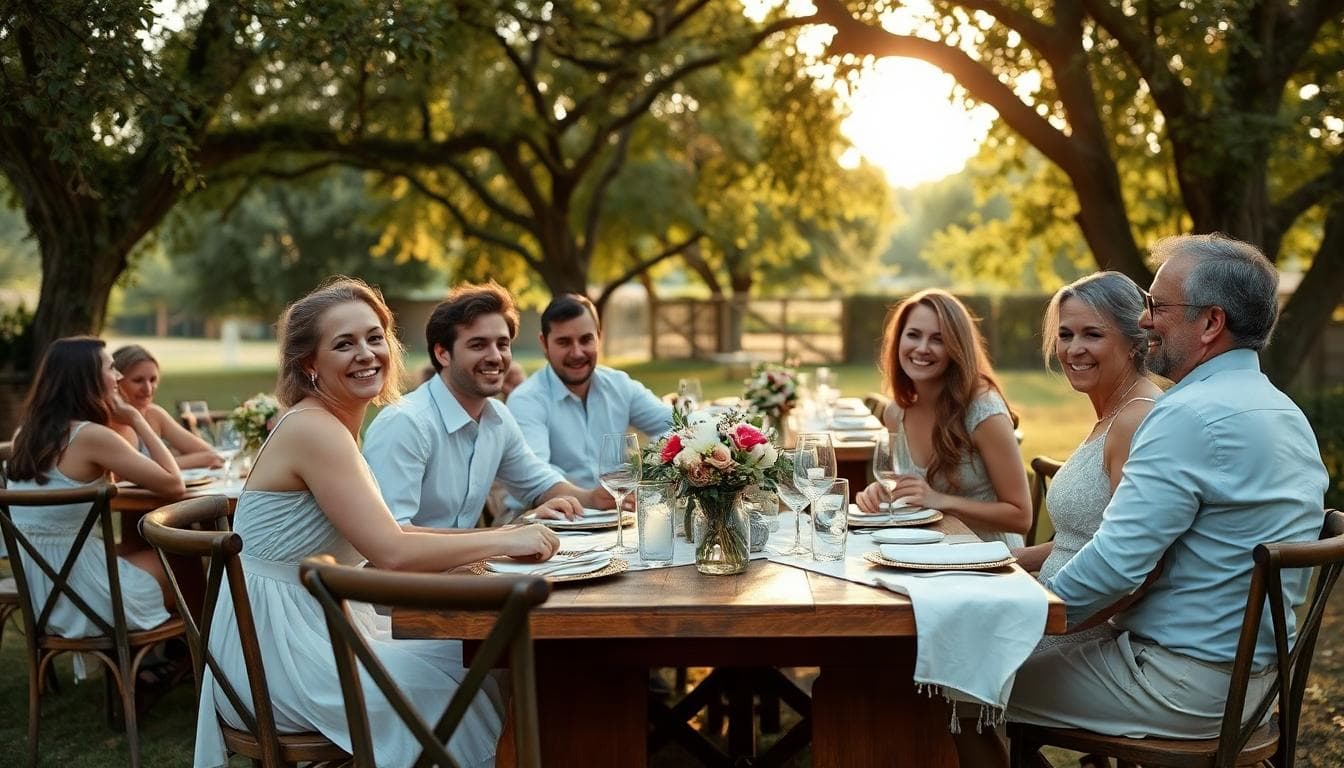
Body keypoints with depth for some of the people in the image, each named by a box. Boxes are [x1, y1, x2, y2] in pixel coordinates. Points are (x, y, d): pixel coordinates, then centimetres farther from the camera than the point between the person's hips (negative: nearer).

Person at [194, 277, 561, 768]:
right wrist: (505, 541, -16)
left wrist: (491, 540, 1)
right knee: (461, 677, -6)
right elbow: (390, 553, -24)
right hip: (278, 651, -9)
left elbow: (379, 536, 11)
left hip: (314, 625, 9)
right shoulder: (313, 430, -19)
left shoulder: (331, 427, 10)